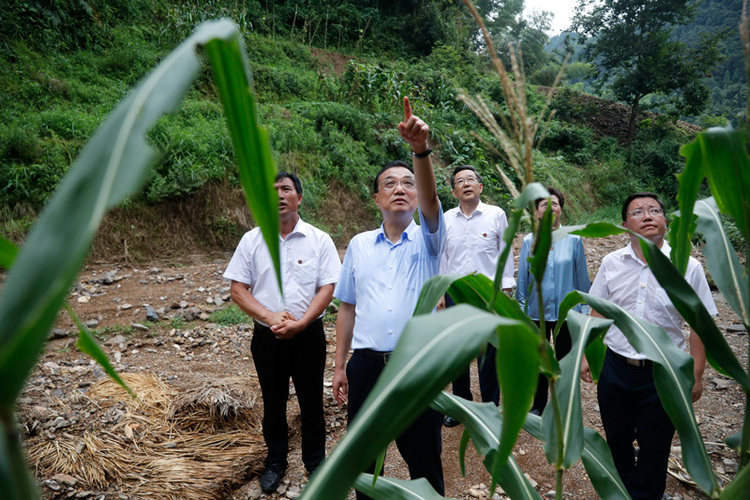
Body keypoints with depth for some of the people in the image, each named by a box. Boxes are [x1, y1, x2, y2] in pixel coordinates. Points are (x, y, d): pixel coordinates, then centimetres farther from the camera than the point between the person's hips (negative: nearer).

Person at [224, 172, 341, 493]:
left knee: (311, 402, 12)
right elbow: (238, 289, -2)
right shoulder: (252, 240, -1)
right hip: (266, 337, 2)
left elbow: (327, 288, -7)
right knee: (273, 402, 17)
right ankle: (275, 461, 37)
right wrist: (269, 316, -16)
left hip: (308, 335, -1)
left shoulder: (319, 240, -5)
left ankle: (315, 461, 33)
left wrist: (300, 323, -19)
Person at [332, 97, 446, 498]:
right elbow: (348, 307, 10)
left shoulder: (426, 240, 1)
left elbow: (431, 200, -21)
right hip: (366, 365, 3)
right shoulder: (358, 245, 8)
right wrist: (340, 365, 8)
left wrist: (421, 149, -37)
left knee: (424, 459, 11)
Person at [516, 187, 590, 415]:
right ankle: (539, 405, 34)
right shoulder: (529, 242, -3)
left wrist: (584, 309, 0)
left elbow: (582, 278, 0)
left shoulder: (573, 240, -5)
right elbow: (522, 280, 2)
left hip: (566, 311, -1)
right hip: (537, 312, 1)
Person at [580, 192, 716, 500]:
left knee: (654, 446, 15)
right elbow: (598, 312, 5)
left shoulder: (688, 268, -10)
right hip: (615, 368, 2)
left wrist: (696, 375, -4)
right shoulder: (611, 263, -3)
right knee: (616, 440, 20)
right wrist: (586, 355, 4)